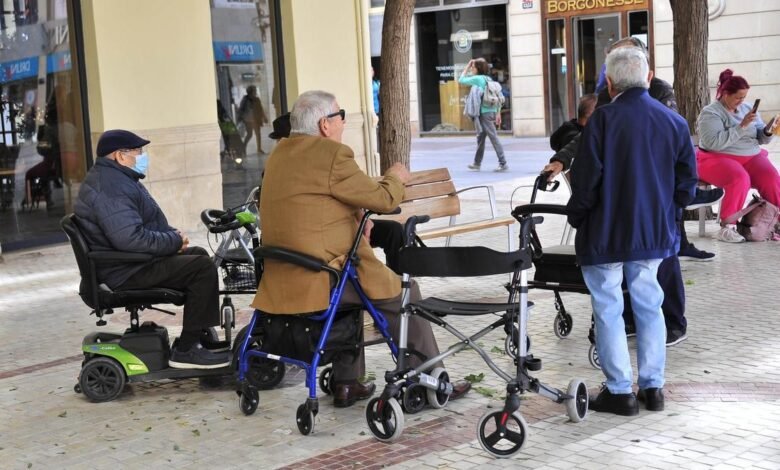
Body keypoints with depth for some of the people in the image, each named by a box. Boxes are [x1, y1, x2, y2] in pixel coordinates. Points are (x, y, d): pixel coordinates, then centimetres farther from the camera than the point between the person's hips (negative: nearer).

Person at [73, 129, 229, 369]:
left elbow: (145, 225, 25)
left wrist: (172, 234, 6)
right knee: (203, 268, -19)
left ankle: (202, 337, 23)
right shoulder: (110, 188, -22)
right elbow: (131, 238, -33)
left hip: (132, 262, 12)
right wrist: (174, 240, -19)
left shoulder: (113, 179, 15)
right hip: (125, 272, -12)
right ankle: (186, 350, -15)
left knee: (198, 255, 22)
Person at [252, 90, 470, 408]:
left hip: (283, 276, 9)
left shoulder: (279, 153, 13)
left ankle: (346, 383, 33)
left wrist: (359, 215, 17)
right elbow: (385, 199, -9)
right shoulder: (331, 155, -15)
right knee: (403, 292, 8)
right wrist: (396, 176, 11)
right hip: (322, 279, -9)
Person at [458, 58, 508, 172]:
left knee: (493, 137, -8)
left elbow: (461, 80, -1)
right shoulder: (488, 79, 12)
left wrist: (467, 66, 5)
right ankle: (477, 163, 26)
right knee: (480, 137, 17)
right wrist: (498, 113, 11)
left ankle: (503, 163, -9)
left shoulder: (477, 79, -11)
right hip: (492, 111, 9)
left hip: (484, 113, -9)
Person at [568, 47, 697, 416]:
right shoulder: (674, 122, 1)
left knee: (608, 310, 4)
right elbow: (687, 181, 5)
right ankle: (653, 387, 18)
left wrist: (577, 219, 1)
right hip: (654, 234, 5)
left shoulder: (603, 119, -14)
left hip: (605, 234, -5)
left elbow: (585, 180, -14)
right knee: (649, 306, 15)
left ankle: (620, 391, 7)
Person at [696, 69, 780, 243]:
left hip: (751, 157, 5)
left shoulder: (747, 108, 12)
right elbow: (714, 142, -22)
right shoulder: (710, 113, -6)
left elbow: (761, 138, 14)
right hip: (718, 159, -5)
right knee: (740, 178, -36)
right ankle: (726, 227, -28)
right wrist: (741, 126, -22)